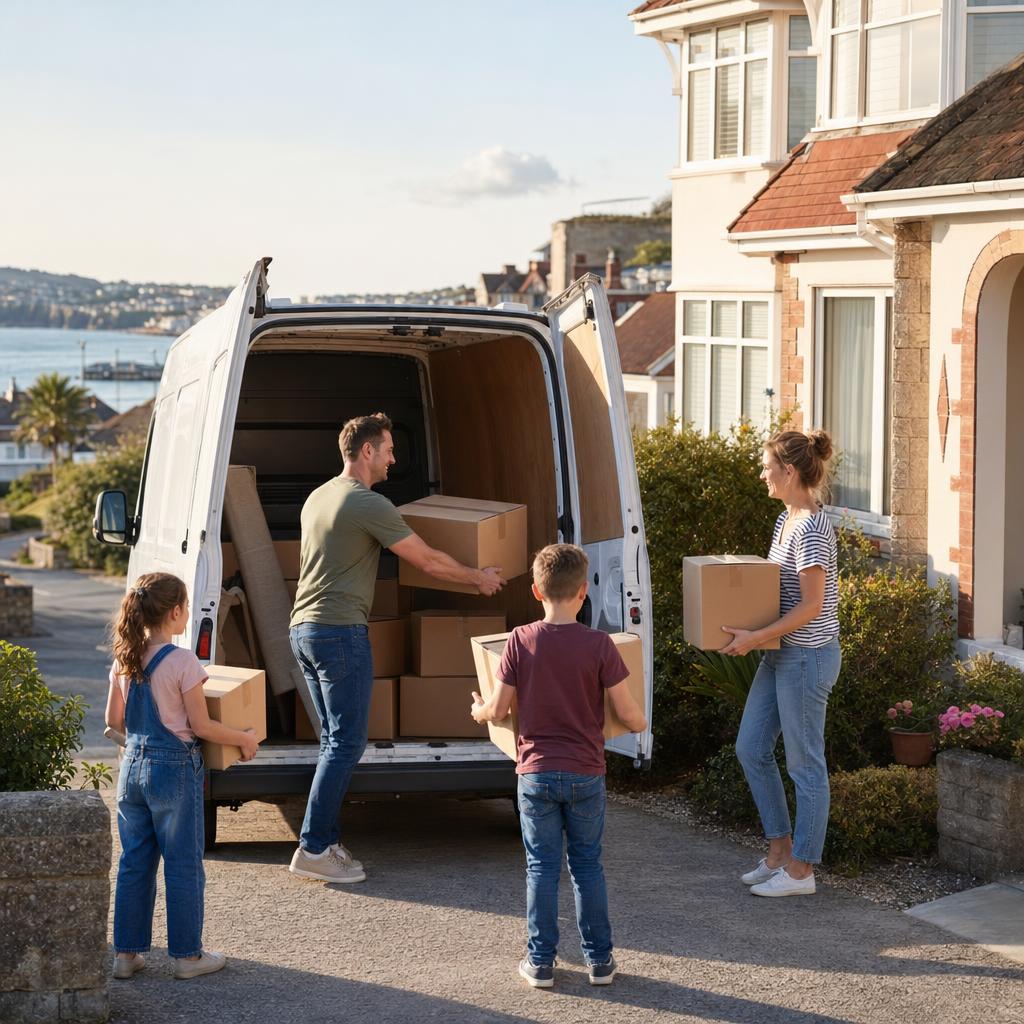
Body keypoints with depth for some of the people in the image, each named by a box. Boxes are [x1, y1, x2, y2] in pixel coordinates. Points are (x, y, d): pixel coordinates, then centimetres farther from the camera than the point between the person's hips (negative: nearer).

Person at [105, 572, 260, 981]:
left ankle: (126, 953, 18)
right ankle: (187, 955, 12)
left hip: (133, 766, 6)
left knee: (134, 863, 13)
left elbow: (114, 720, 11)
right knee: (183, 866, 5)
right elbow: (201, 726, -13)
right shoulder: (182, 662, -17)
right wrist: (245, 738, 1)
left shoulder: (124, 659, 2)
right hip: (174, 769, -6)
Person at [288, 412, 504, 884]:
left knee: (335, 739, 14)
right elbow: (428, 560, -5)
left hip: (302, 628, 9)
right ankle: (313, 849, -8)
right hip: (341, 632, -9)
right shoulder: (370, 505, -12)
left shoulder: (317, 498, 16)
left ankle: (326, 842, 13)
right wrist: (479, 577, 11)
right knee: (346, 743, -6)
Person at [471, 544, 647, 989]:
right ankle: (599, 959, 17)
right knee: (587, 865, 13)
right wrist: (640, 723, 15)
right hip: (586, 773, 0)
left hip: (536, 772, 0)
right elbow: (627, 713, -8)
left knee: (541, 867, 9)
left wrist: (479, 711, 18)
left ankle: (541, 961, 11)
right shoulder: (599, 644, -10)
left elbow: (498, 709, -5)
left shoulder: (520, 641, -8)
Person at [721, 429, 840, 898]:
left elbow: (811, 605, -22)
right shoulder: (786, 520, 10)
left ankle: (800, 869, 9)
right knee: (751, 748, 14)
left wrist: (755, 637, -21)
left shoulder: (812, 528, -19)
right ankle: (779, 850, 24)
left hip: (808, 656, -10)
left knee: (805, 764, 0)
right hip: (781, 654, 10)